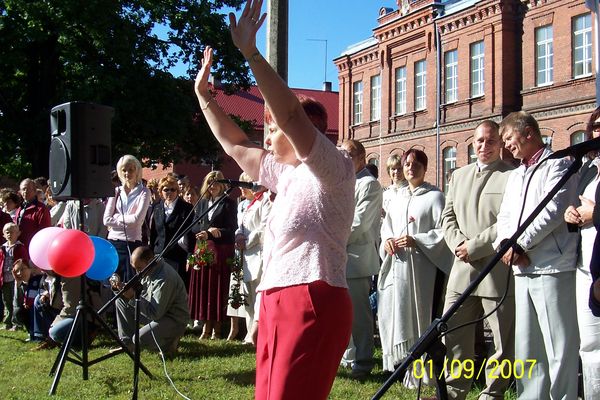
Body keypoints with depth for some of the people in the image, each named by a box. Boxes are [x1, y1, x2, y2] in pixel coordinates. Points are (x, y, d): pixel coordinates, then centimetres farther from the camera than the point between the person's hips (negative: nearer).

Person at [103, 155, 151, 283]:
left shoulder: (143, 192, 1)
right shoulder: (116, 191, 11)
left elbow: (137, 219, -11)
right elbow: (106, 220, 2)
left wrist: (117, 217, -2)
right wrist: (127, 221, -6)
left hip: (132, 243, -3)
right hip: (113, 242, 3)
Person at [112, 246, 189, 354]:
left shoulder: (164, 278, -30)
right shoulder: (148, 270, -2)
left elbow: (155, 314, -29)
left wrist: (133, 296, -32)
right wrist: (121, 287, -12)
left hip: (174, 320, -9)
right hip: (157, 311, 9)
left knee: (140, 339, -29)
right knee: (121, 301, 4)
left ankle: (169, 341, 0)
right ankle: (127, 344, 8)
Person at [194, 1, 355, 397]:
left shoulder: (334, 168, -5)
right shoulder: (286, 173, 22)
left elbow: (291, 114, -20)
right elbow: (235, 144, 30)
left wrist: (251, 53, -24)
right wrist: (204, 94, 28)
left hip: (313, 302, -9)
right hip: (277, 302, 9)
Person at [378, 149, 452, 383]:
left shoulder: (434, 196, -1)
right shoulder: (398, 197, 19)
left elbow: (443, 230, -8)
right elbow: (386, 225, 22)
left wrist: (416, 240, -16)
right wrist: (386, 240, 1)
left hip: (419, 266, -6)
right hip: (396, 265, 6)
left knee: (417, 315, -6)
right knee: (393, 313, 5)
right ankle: (398, 362, 17)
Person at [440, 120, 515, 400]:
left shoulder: (512, 176, -6)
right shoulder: (459, 175, 17)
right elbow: (448, 216, 16)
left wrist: (473, 247, -14)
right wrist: (458, 244, -3)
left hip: (498, 271, -6)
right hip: (463, 269, 6)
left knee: (503, 341, 3)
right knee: (453, 334, 11)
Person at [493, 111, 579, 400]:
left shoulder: (557, 164, -3)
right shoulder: (515, 175, 22)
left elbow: (553, 210, -14)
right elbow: (505, 217, 16)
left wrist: (520, 245, -13)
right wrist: (505, 243, -5)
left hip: (553, 268, -8)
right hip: (522, 269, 8)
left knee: (559, 346, -5)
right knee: (526, 345, 11)